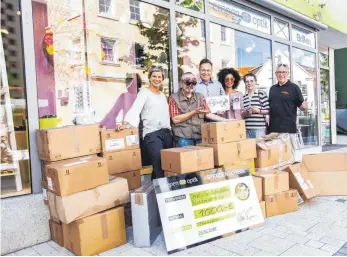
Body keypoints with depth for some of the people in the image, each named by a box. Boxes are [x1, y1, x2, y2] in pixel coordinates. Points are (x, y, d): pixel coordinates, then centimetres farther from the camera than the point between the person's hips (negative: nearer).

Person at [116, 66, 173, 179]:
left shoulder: (163, 95, 20)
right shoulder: (144, 92, 0)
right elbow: (135, 109, -14)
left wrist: (170, 131, 13)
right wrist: (125, 124, -28)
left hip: (166, 132, 7)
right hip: (152, 133, -7)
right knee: (159, 166, -14)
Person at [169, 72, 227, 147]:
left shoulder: (200, 97, 14)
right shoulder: (173, 98, 1)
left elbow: (207, 114, 10)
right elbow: (175, 119, -7)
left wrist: (225, 120, -1)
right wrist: (194, 112, -13)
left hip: (200, 136, 4)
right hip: (184, 138, -3)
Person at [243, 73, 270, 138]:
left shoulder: (261, 93, 0)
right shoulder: (244, 97, 13)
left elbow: (268, 110, -2)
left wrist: (259, 111, -18)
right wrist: (246, 112, -5)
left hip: (260, 128, -4)